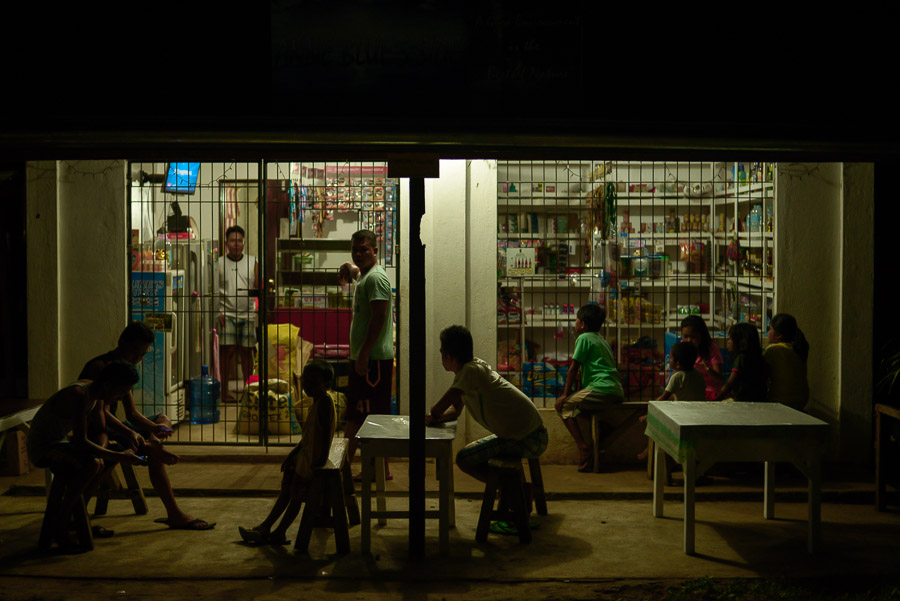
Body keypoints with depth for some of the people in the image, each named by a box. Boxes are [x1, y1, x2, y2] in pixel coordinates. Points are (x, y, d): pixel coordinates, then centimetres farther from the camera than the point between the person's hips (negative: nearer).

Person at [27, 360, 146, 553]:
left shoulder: (97, 394, 2)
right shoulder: (79, 395, -27)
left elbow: (100, 430, 11)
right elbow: (80, 441, -31)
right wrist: (120, 457, -29)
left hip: (60, 443, 10)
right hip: (42, 449, -10)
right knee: (92, 464, -31)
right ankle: (60, 523, -20)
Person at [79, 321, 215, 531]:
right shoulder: (99, 367, -15)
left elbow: (132, 414, 10)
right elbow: (103, 413, -29)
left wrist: (154, 428, -9)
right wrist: (129, 433, -44)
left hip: (112, 427, 11)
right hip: (96, 432, -11)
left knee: (163, 419, 14)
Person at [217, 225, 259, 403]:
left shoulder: (252, 261, 11)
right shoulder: (219, 263, 5)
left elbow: (257, 287, 14)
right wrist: (219, 312, -7)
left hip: (248, 314, 2)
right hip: (227, 313, -2)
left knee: (246, 351, 4)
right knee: (228, 351, -7)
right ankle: (225, 390, -2)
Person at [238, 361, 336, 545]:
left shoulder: (324, 401, -19)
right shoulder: (316, 401, 12)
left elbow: (326, 430, -26)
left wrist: (322, 458, -29)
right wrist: (293, 453, 19)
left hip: (313, 459, -10)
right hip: (304, 455, 10)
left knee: (296, 495, 0)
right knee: (287, 489, 16)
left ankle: (279, 533, 12)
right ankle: (266, 527, 26)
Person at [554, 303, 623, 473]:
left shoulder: (584, 338, -3)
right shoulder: (601, 339, 24)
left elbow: (574, 369, -4)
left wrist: (566, 394, 2)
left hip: (601, 390, -9)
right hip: (617, 393, 9)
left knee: (563, 405, 1)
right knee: (576, 403, 27)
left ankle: (583, 448, -11)